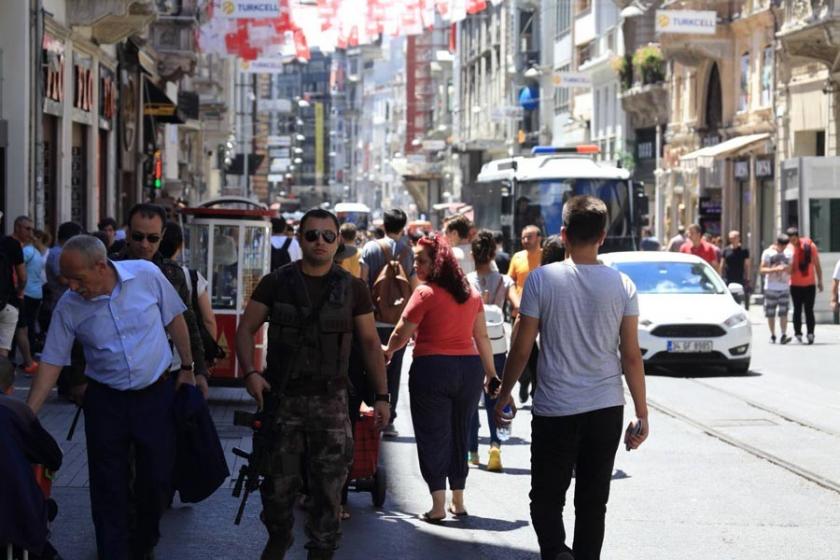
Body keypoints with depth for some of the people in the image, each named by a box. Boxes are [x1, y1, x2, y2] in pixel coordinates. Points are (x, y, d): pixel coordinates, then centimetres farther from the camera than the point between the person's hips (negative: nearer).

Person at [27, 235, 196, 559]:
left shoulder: (147, 276, -13)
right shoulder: (68, 307, -11)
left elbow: (175, 320, 1)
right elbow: (52, 362, -6)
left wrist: (187, 368, 4)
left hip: (156, 395, 0)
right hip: (106, 401, 0)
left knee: (156, 478, 8)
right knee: (108, 487, 1)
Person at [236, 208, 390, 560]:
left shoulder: (352, 289, 6)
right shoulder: (275, 283, 4)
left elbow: (371, 343, 9)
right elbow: (246, 329, 5)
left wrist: (382, 396, 4)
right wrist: (250, 372, -12)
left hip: (330, 401, 0)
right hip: (281, 397, 0)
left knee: (328, 488, 0)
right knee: (278, 484, 4)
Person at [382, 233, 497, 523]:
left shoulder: (426, 293, -10)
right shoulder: (471, 293, 9)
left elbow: (401, 334, -6)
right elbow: (482, 337, 12)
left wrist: (387, 351, 14)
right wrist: (491, 373, 19)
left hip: (432, 368, -6)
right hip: (470, 367, 6)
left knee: (432, 435, 2)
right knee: (460, 434, 16)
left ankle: (438, 504, -2)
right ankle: (458, 501, 23)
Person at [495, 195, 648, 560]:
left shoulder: (542, 279, -8)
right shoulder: (621, 285, -3)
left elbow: (521, 348, -4)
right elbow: (631, 356, -1)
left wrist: (504, 395, 11)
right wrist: (642, 414, 6)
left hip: (554, 410, -2)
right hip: (606, 408, 2)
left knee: (546, 497, 7)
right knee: (593, 502, 12)